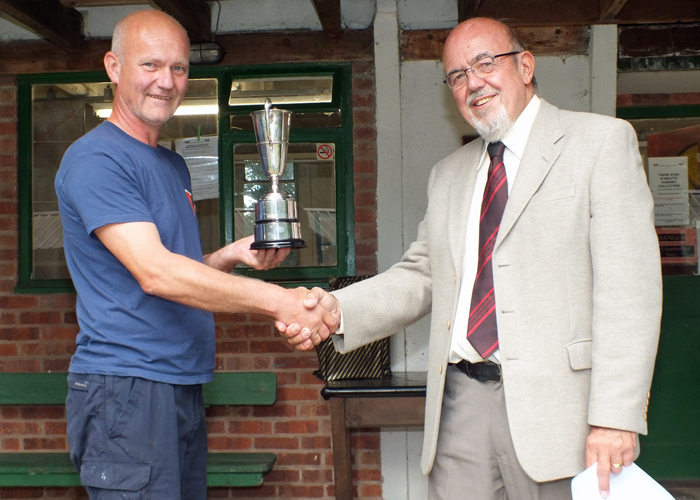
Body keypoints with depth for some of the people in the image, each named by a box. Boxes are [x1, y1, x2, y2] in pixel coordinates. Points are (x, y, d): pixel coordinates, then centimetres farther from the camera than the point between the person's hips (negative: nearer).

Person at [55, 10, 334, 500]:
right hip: (126, 390, -8)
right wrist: (278, 300, -26)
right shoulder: (95, 159, -12)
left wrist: (236, 254, 1)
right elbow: (155, 274, -23)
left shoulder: (174, 165, 17)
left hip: (185, 385, 8)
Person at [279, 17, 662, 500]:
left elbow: (628, 287, -8)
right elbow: (420, 276, 14)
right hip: (460, 402, 4)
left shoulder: (602, 140, 1)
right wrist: (339, 308, -5)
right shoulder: (449, 174, 18)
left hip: (554, 403, -4)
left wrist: (617, 417, -15)